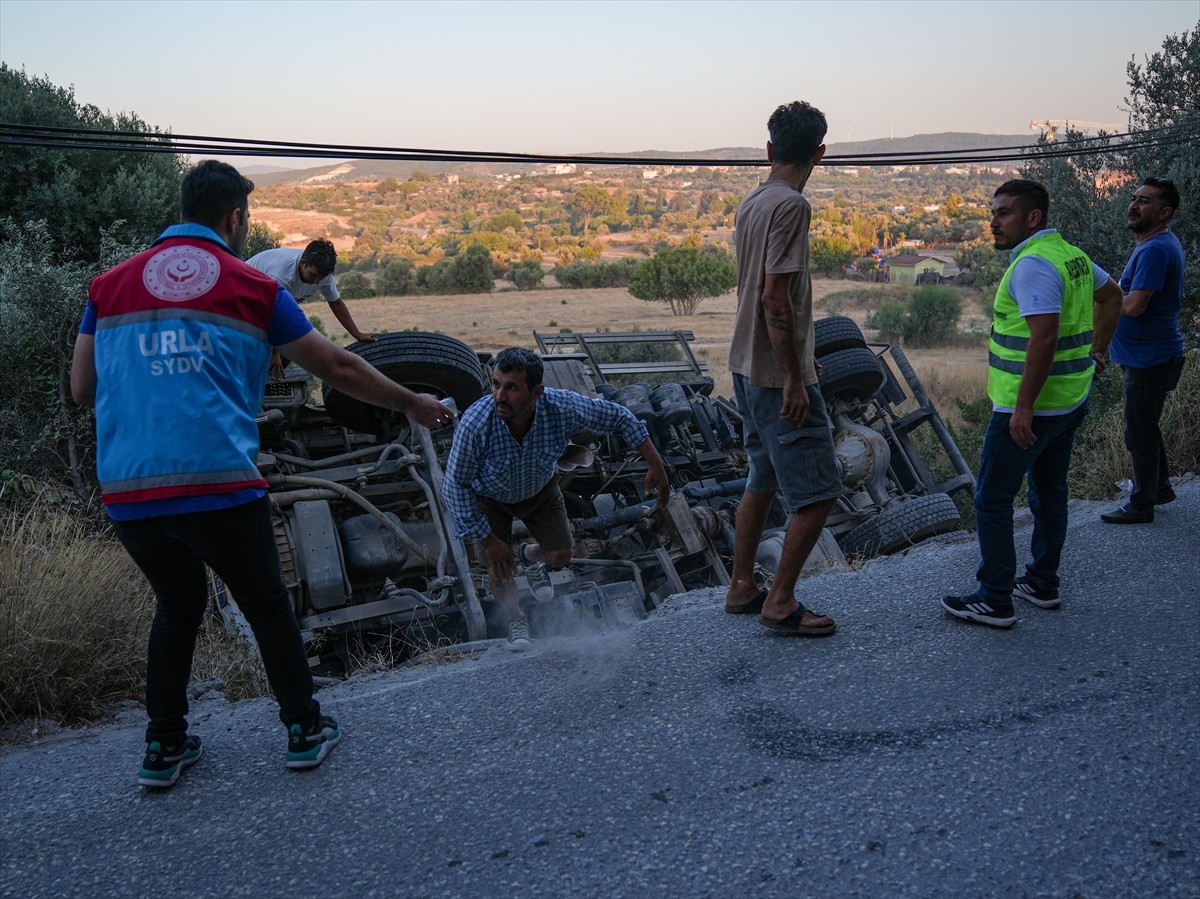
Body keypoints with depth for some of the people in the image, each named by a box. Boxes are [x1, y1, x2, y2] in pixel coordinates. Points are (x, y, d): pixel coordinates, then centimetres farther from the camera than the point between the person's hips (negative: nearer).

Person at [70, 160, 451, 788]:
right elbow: (336, 367, 8)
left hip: (127, 491, 4)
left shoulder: (109, 285, 11)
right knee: (266, 605, 14)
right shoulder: (253, 288, 4)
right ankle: (304, 730, 24)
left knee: (177, 604, 23)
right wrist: (412, 404, 21)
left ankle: (164, 746, 27)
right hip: (218, 483, -4)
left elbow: (82, 390, 14)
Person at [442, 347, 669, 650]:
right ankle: (516, 619, 29)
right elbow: (455, 486, -29)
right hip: (489, 497, -2)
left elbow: (619, 417, -19)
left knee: (561, 556, 5)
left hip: (540, 488, 2)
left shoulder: (563, 407, -37)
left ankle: (529, 556, 43)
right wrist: (487, 539, -25)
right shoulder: (475, 424, -43)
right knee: (499, 570, -4)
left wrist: (655, 464, -19)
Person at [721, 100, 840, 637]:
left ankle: (742, 587, 25)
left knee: (764, 480, 18)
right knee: (818, 491, -2)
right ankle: (780, 602, 4)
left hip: (747, 366, 10)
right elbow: (775, 297, -22)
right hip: (778, 373, -9)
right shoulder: (791, 206, -16)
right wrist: (794, 379, -20)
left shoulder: (750, 203, 11)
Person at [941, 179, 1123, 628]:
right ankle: (1042, 583, 30)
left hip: (1030, 408, -10)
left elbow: (1044, 336, -29)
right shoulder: (1071, 254, 11)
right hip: (1070, 401, 10)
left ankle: (995, 600, 3)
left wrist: (1024, 406, -26)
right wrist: (1098, 352, 27)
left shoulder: (1033, 264, -20)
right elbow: (1111, 295, 26)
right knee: (1050, 492, 19)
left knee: (992, 499, -2)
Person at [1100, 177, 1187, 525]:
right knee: (1146, 428, 23)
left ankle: (1141, 506, 13)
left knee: (1140, 434, 1)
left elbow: (1133, 306, -29)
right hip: (1148, 355, 10)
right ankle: (1161, 487, 37)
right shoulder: (1164, 242, 11)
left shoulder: (1155, 250, -23)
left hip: (1149, 361, -10)